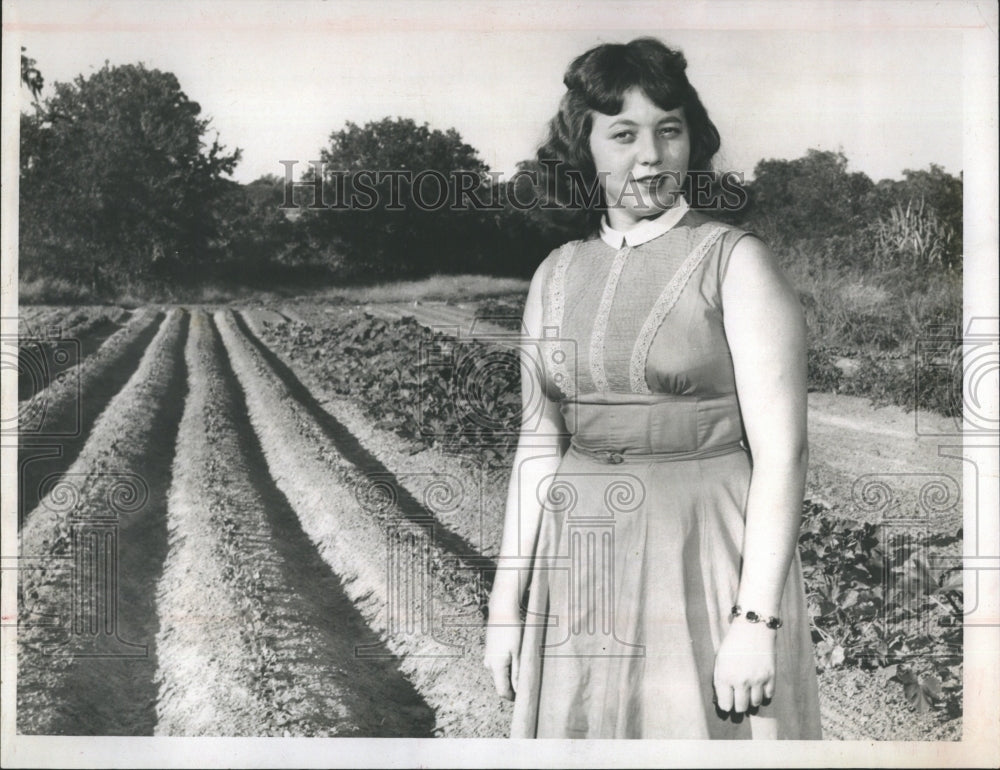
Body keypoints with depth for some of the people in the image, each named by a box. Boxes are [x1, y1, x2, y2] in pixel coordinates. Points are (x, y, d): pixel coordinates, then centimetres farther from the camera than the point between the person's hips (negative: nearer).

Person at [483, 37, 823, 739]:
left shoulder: (735, 261, -7)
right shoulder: (556, 275, 7)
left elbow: (781, 450, -12)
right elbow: (539, 444, 9)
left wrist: (757, 620, -18)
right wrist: (507, 602, 7)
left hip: (705, 563, -4)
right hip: (580, 572, 4)